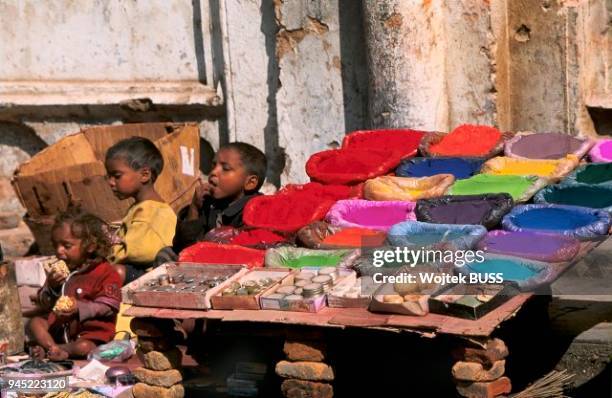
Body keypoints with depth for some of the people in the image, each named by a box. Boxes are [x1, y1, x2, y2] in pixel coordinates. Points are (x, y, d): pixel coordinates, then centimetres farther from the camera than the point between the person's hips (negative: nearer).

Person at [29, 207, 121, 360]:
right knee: (35, 322, -9)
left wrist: (80, 308, -29)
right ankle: (54, 348, -26)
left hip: (91, 332, -7)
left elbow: (108, 307, -17)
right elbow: (44, 304, 13)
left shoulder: (106, 273, -10)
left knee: (84, 347, -34)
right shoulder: (59, 272, 12)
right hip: (59, 327, 7)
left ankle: (46, 348, -18)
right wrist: (51, 287, -8)